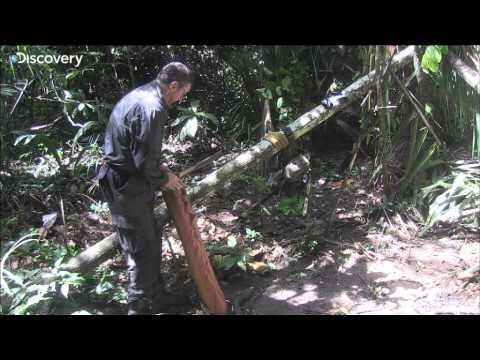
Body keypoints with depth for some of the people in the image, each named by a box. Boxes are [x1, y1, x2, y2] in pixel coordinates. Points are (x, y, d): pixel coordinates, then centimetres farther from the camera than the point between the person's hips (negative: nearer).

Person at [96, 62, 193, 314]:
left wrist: (160, 168, 13)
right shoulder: (152, 108, -23)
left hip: (125, 180, 11)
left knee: (152, 238, 19)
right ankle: (140, 307, 16)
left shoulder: (141, 94, 10)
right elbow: (145, 161, -23)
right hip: (127, 187, -11)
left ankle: (156, 296, 33)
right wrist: (164, 179, -6)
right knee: (143, 249, 1)